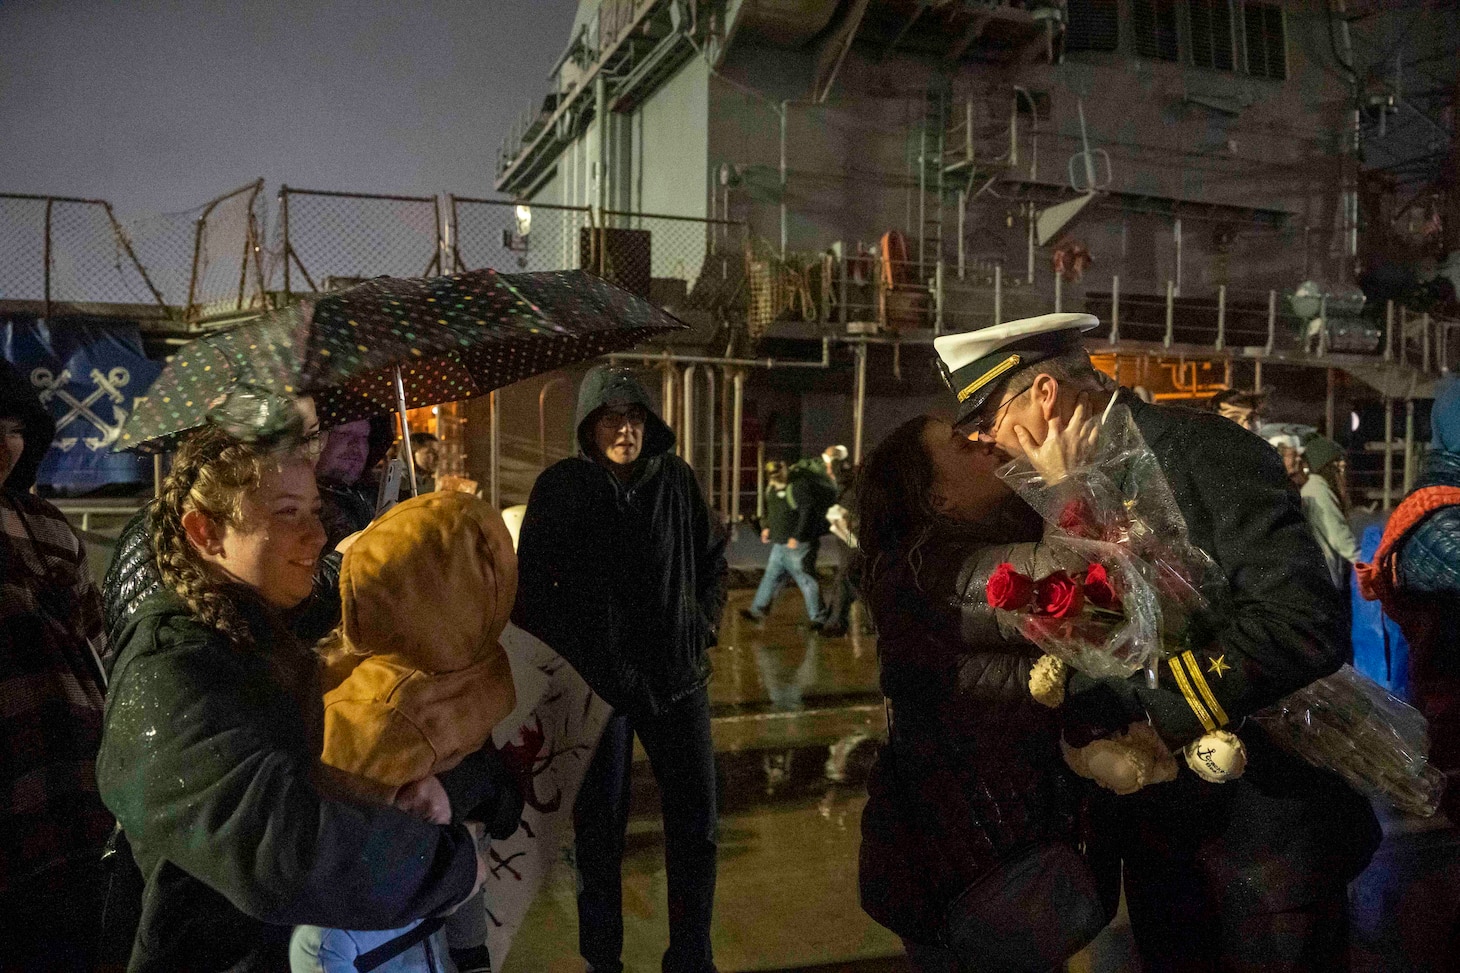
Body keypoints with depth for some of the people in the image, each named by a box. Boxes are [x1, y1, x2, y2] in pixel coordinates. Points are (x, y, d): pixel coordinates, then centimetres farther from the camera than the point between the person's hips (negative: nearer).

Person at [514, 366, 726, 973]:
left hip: (678, 676, 3)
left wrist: (703, 628, 6)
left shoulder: (677, 479, 1)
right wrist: (561, 661, -4)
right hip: (595, 682, -2)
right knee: (599, 829, 8)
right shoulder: (559, 486, -6)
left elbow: (713, 559, 15)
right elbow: (531, 587, -1)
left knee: (696, 826, 8)